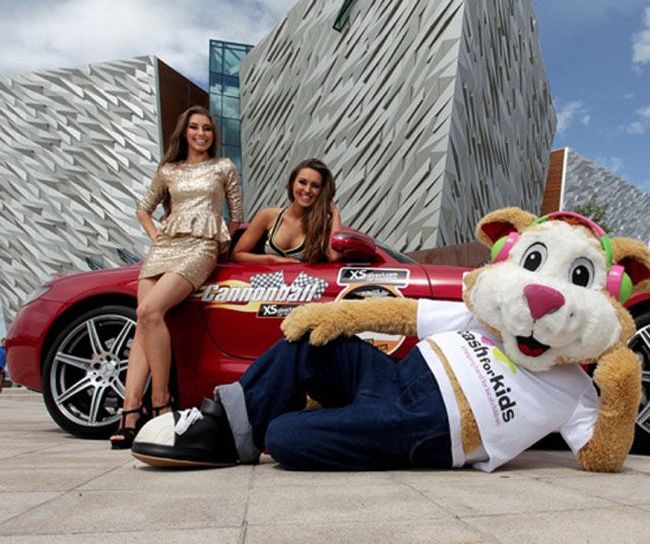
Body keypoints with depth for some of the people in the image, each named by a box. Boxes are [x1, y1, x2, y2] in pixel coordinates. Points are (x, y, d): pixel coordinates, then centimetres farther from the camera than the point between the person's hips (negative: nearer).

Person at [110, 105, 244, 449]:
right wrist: (155, 236, 14)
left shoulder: (224, 168, 13)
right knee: (144, 326, -13)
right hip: (163, 249, 4)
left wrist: (224, 247, 10)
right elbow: (143, 209, 31)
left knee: (149, 311, -28)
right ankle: (130, 412, -19)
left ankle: (160, 401, -23)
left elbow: (237, 215, 16)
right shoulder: (168, 171, 21)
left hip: (200, 249, -4)